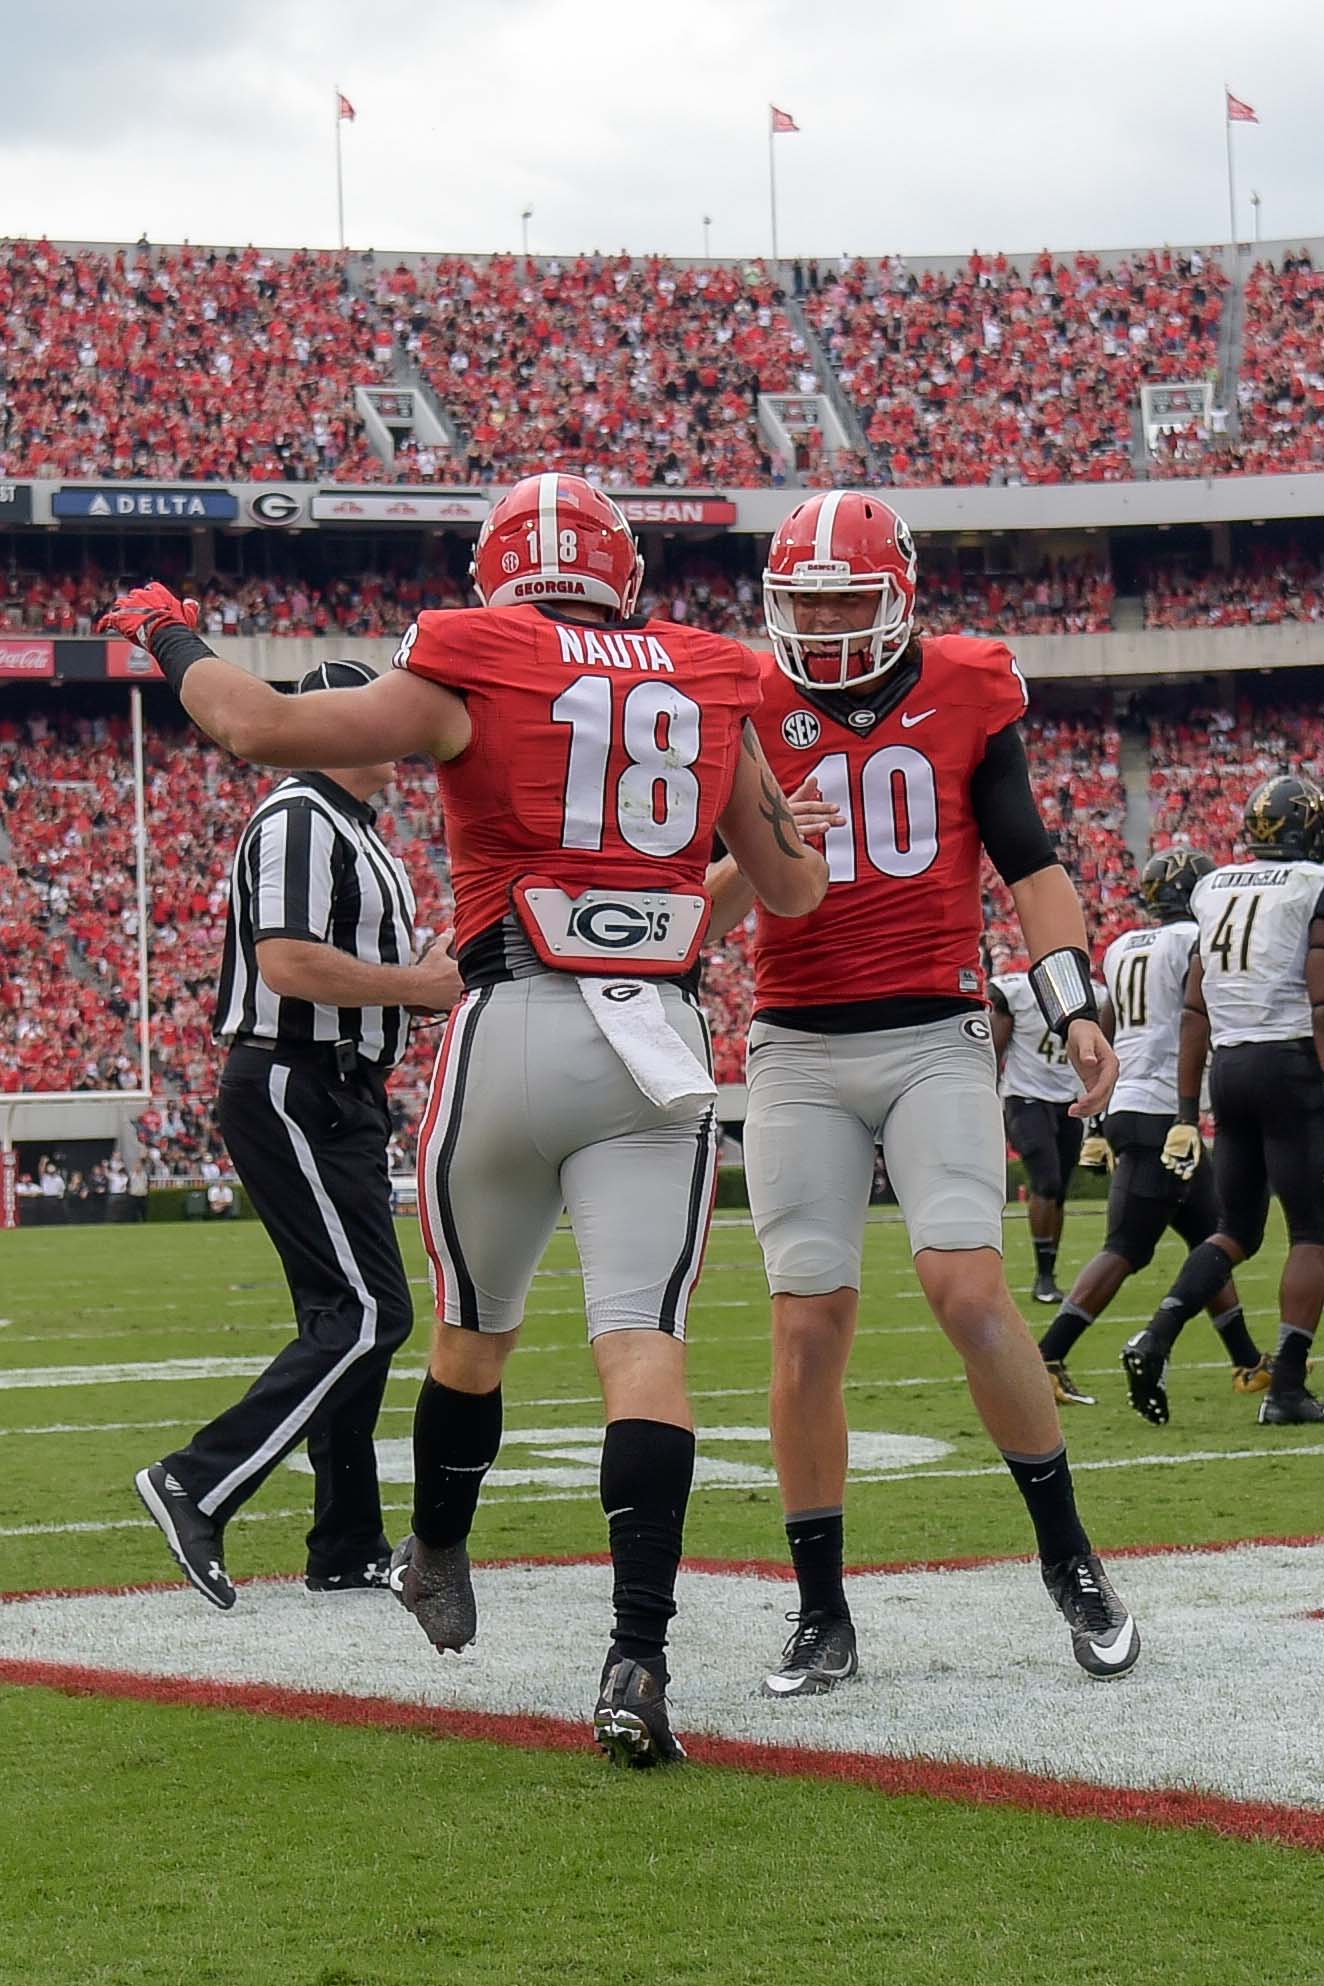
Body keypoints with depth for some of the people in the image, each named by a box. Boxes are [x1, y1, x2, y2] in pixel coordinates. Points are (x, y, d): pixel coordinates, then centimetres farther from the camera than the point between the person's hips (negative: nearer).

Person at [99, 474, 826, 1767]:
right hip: (661, 1039, 1)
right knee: (642, 1342, -6)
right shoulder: (710, 688, 11)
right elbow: (794, 889, 17)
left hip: (515, 1025, -1)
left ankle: (437, 1562, 41)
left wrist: (169, 635, 16)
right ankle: (637, 1657, -20)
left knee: (474, 1326, 19)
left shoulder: (469, 675, 0)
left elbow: (260, 728, -2)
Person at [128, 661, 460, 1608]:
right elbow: (288, 963, -24)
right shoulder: (299, 821, -13)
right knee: (367, 1315, -13)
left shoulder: (353, 830, 21)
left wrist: (432, 972, 10)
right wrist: (417, 984, -16)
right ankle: (200, 1487, -13)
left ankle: (350, 1550, 15)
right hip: (292, 1093, -11)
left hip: (340, 1098, 11)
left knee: (346, 1319, 11)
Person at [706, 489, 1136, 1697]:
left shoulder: (966, 695, 4)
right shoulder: (746, 711, 3)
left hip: (936, 1038, -1)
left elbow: (1030, 866, 8)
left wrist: (1075, 1008, -3)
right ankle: (822, 1616, 6)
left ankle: (1068, 1554, 0)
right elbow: (704, 906, 0)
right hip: (799, 1050, 1)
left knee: (968, 1286, -16)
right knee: (810, 1324, -3)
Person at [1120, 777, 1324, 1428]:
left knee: (1237, 1229, 16)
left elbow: (1195, 1012, 13)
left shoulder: (1214, 890, 13)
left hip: (1228, 1068, 6)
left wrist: (1187, 1112, 16)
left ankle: (1157, 1337, -4)